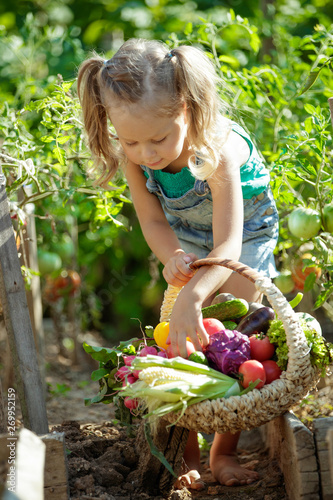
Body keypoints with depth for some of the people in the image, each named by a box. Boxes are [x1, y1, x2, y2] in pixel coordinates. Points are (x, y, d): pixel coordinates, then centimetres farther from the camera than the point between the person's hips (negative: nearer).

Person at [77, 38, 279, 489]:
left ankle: (225, 452, 5)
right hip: (186, 235, 3)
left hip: (245, 231, -3)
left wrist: (192, 297, -66)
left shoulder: (218, 153, -41)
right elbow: (154, 222, -16)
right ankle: (186, 454, 5)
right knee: (183, 337, -6)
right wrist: (172, 258, -40)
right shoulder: (133, 158, -28)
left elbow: (228, 246, -48)